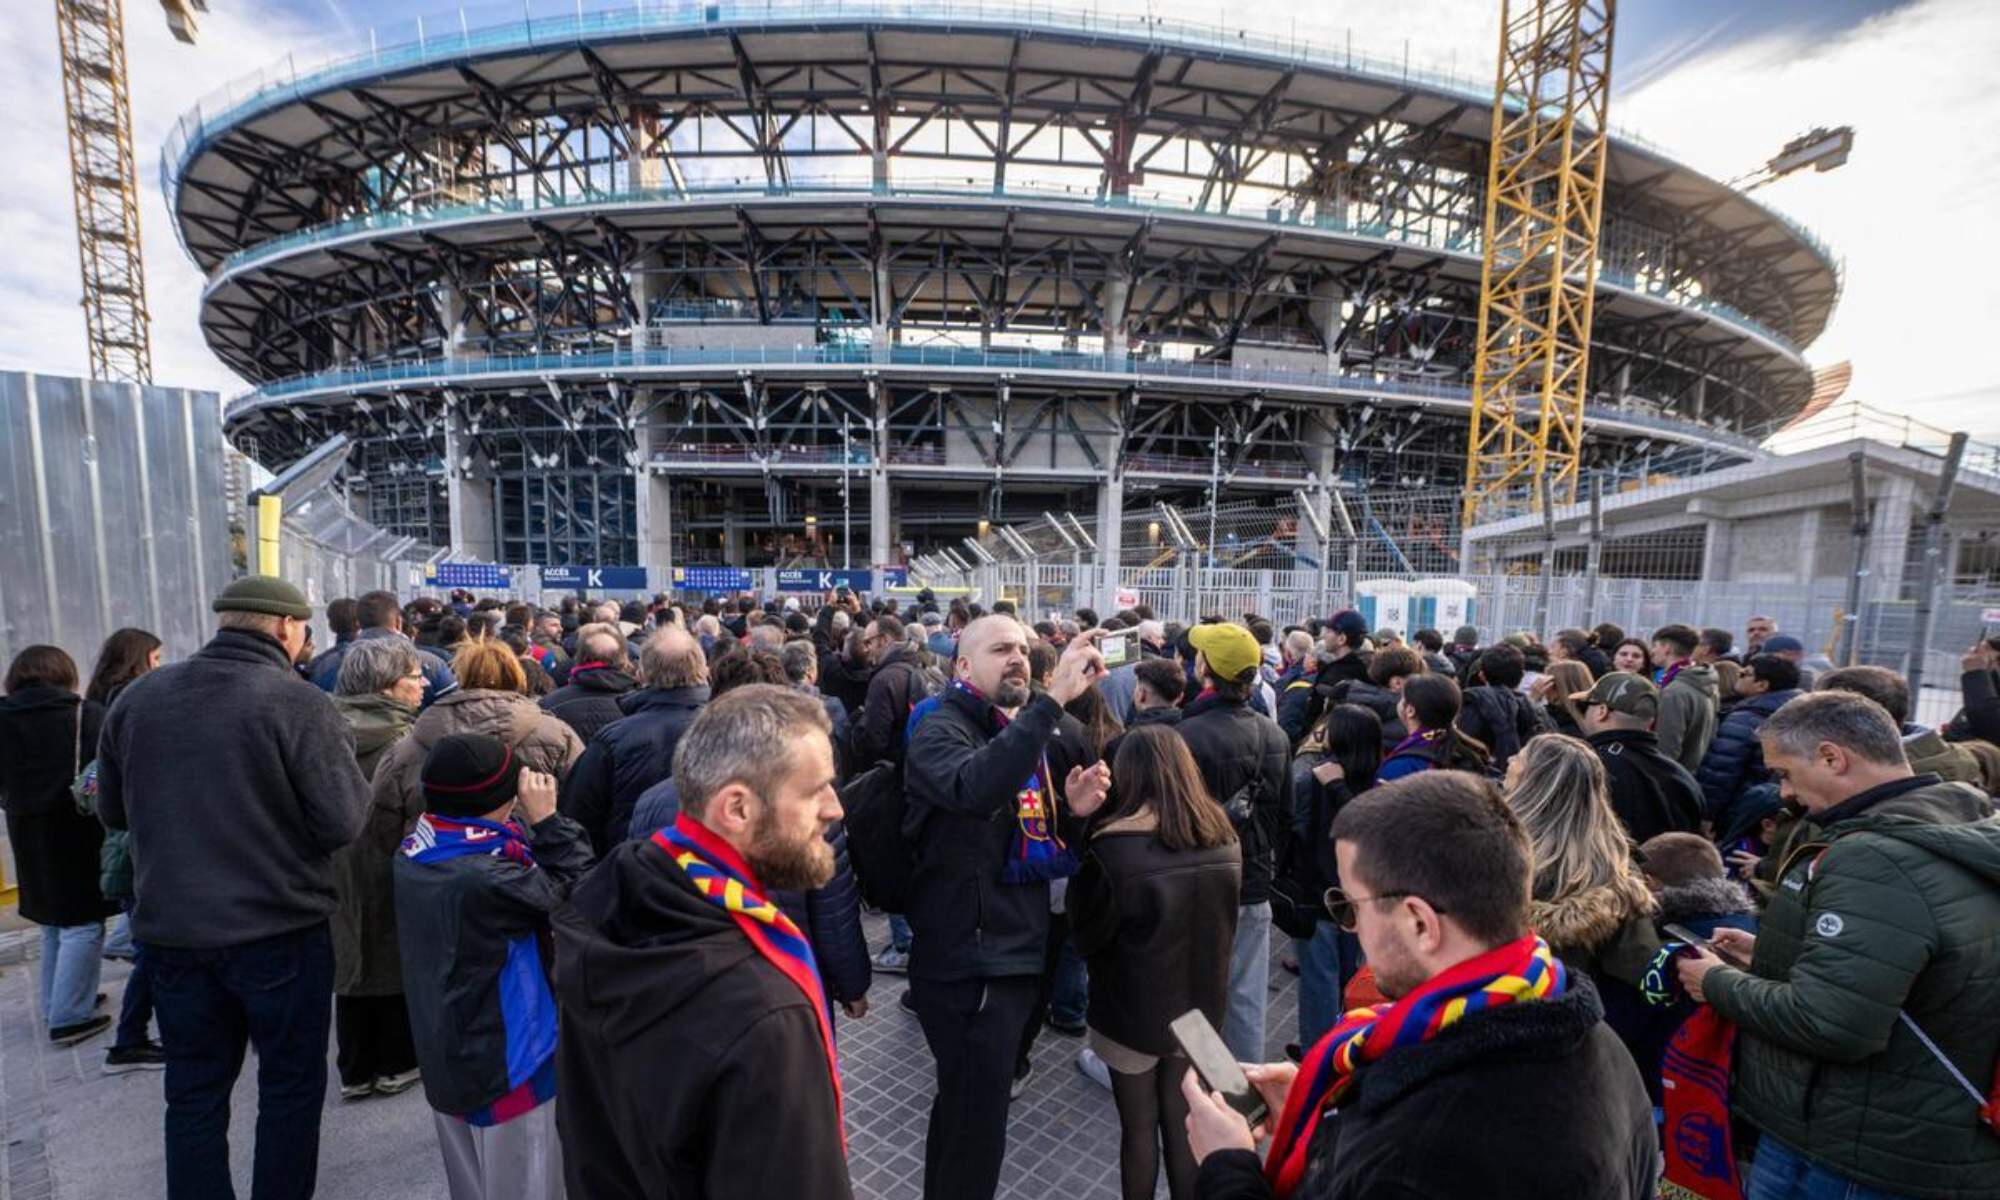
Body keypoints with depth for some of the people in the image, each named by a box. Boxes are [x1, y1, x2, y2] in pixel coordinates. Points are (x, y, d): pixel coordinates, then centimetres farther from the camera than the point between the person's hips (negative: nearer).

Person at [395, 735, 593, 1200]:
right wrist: (546, 821, -21)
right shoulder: (485, 879, -33)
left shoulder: (413, 857, -6)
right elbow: (579, 893, -23)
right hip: (506, 1066, -8)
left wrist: (529, 827, -11)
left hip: (445, 1060, 8)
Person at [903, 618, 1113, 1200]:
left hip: (1016, 951, 8)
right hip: (966, 961, -8)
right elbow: (974, 789, -41)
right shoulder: (940, 730, -17)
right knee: (976, 1119, 2)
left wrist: (1071, 808, -6)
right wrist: (1053, 698, -44)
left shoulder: (1023, 731, 9)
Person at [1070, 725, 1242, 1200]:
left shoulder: (1114, 848, -27)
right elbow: (1221, 925, 6)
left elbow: (1086, 939, -14)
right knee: (1184, 1127, 23)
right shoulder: (1226, 840, -9)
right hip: (1200, 1008, 4)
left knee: (1139, 1129, 18)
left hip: (1133, 1013, -4)